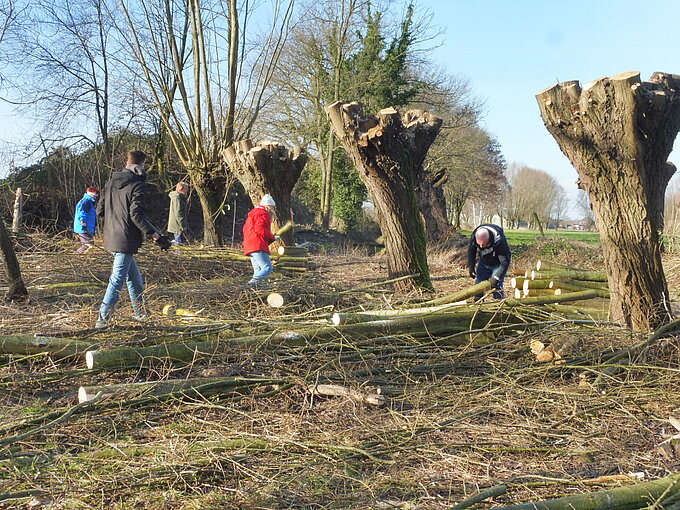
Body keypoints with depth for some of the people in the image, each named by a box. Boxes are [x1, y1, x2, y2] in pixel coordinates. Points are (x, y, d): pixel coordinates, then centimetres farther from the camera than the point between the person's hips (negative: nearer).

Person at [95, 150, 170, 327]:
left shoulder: (111, 182, 11)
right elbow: (137, 215, -21)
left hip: (111, 237, 9)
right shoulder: (137, 185, -13)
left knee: (135, 277, 19)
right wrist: (155, 235, -20)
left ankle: (141, 313, 29)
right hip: (126, 241, -9)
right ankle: (103, 319, -5)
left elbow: (100, 210, 13)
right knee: (117, 280, -5)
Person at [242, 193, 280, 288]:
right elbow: (260, 229, -19)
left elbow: (245, 229, 30)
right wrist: (273, 237, -9)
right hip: (258, 247, -10)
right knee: (268, 268, -17)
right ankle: (253, 281, -36)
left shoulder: (252, 213, 26)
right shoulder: (263, 214, -6)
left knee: (258, 270, 9)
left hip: (249, 247, 10)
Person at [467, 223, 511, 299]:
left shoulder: (499, 241, -39)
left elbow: (505, 262, -33)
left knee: (496, 285, -16)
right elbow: (471, 252, -3)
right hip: (484, 262, 5)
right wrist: (471, 268, -3)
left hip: (498, 264, -4)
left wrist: (496, 277, -38)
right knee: (478, 284, 2)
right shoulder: (474, 237, -26)